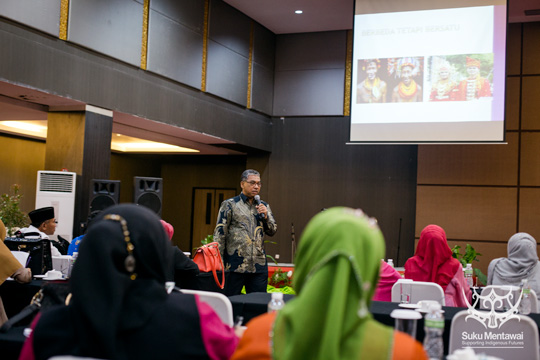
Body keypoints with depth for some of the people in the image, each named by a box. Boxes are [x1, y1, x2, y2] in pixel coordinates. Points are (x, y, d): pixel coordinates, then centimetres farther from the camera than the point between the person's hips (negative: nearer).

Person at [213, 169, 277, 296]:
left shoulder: (264, 206, 15)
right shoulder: (229, 205, 1)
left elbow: (273, 231, 17)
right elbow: (219, 234, -2)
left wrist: (265, 216, -2)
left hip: (259, 266, 4)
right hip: (235, 265, -4)